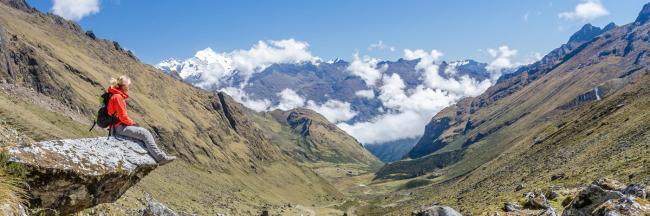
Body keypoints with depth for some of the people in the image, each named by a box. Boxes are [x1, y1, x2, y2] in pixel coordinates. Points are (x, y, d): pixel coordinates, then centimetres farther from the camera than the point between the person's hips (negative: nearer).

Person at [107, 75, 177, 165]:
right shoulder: (118, 97, -17)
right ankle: (160, 157, -16)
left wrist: (132, 122, 8)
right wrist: (132, 123, -6)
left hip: (122, 124, 10)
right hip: (120, 127, -10)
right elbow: (122, 116, -20)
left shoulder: (118, 96, 14)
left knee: (145, 132, 9)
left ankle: (157, 152, 7)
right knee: (145, 133, -15)